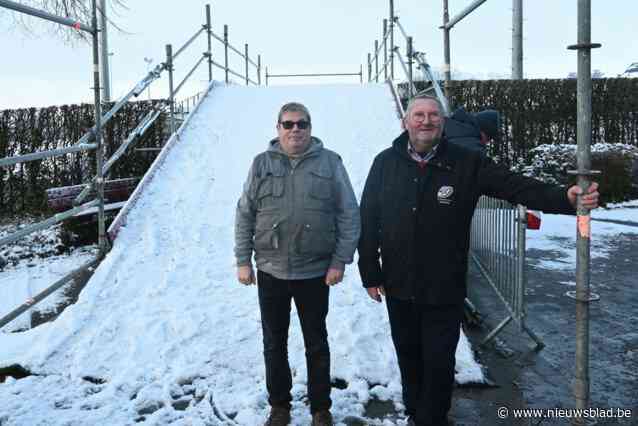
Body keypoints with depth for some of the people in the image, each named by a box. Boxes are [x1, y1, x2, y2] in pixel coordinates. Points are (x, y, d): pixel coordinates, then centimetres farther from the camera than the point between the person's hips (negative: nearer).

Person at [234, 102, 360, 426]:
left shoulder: (330, 162, -2)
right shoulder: (261, 164, 3)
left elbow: (349, 215, -3)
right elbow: (244, 216, 5)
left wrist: (340, 261, -8)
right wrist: (243, 260, 1)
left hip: (316, 272, -1)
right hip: (271, 271, 2)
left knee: (317, 344, 13)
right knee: (274, 344, 14)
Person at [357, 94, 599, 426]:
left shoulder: (467, 163, -6)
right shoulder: (386, 163, -2)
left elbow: (517, 186, -12)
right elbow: (368, 221, 1)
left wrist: (566, 198, -27)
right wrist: (370, 273, 1)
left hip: (444, 290, -2)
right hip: (398, 287, 2)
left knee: (439, 363, 8)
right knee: (408, 358, 18)